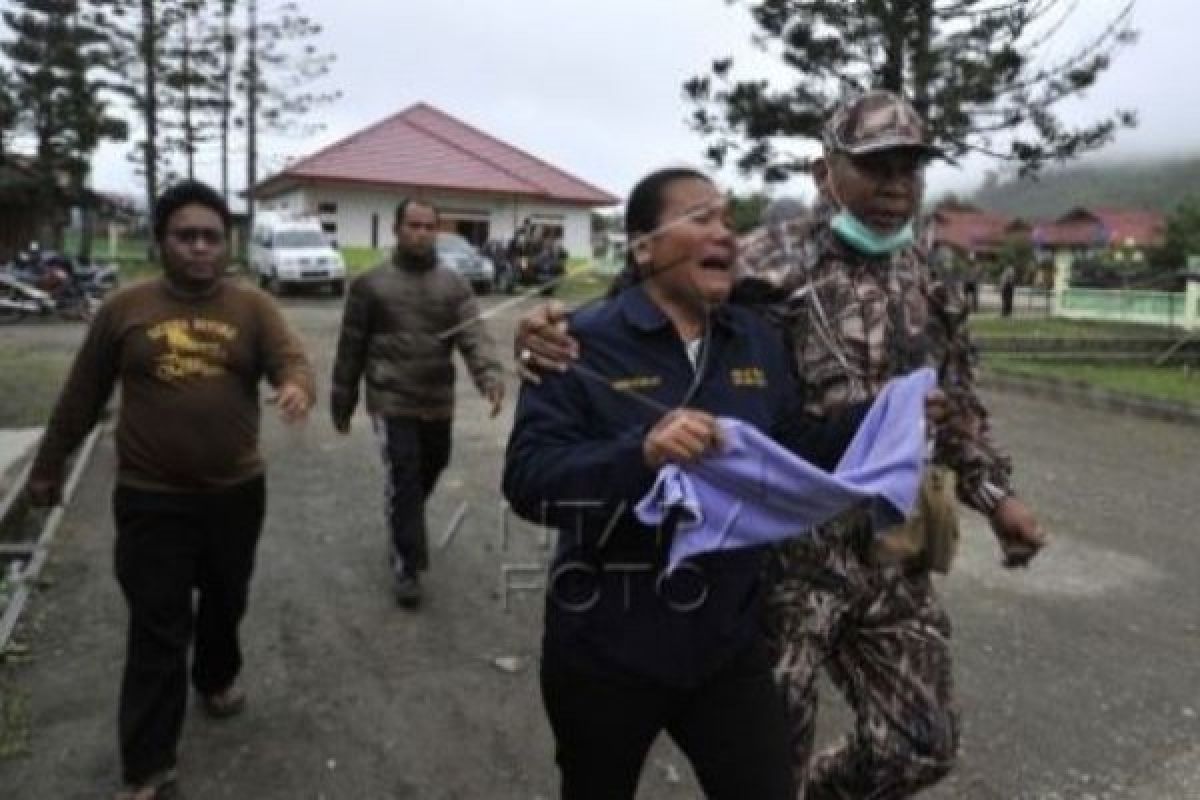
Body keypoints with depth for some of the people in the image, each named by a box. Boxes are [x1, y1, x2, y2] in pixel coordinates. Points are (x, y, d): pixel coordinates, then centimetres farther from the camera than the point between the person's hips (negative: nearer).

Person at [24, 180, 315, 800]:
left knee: (225, 602, 22)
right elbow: (81, 397, 6)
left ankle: (217, 678, 50)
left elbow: (292, 360, -15)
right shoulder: (124, 309, -2)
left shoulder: (253, 308, -2)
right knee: (157, 633, 2)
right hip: (151, 500, -1)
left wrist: (297, 387, -39)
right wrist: (48, 466, 14)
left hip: (236, 493, 2)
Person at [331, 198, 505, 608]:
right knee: (404, 482, -6)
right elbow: (351, 347, 3)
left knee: (429, 472, 19)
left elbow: (474, 336, -11)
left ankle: (403, 527, 48)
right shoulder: (370, 284, -1)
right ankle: (407, 566, 6)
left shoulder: (454, 284, 3)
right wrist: (342, 402, 5)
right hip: (392, 402, -3)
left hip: (438, 403, 4)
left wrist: (490, 375, -30)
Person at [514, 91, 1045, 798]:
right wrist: (560, 334, -32)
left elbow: (958, 405, 19)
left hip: (895, 554, 6)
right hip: (790, 550, -5)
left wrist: (996, 493, 10)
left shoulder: (929, 286, 8)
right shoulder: (775, 270, -12)